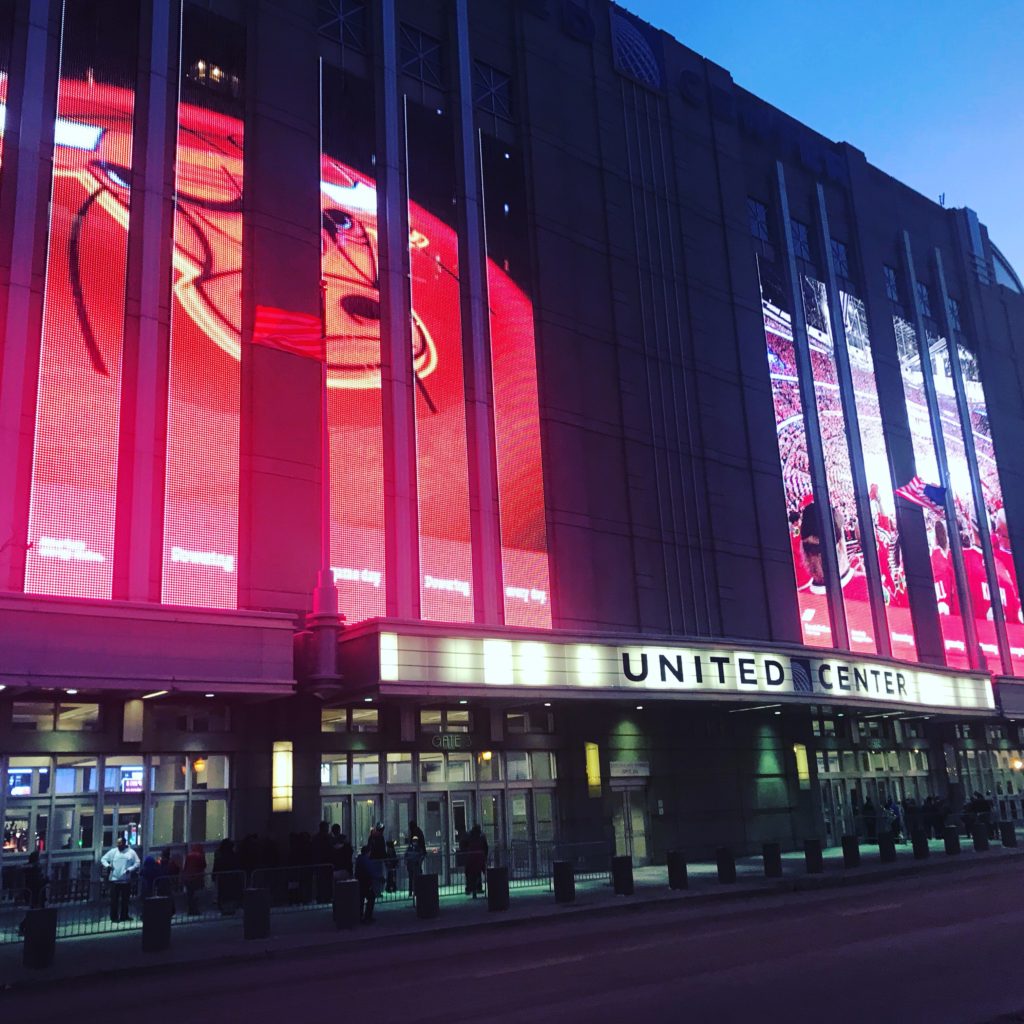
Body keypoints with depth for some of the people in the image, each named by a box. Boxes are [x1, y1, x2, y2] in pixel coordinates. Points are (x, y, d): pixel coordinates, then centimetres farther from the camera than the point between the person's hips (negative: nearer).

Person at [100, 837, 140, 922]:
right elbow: (103, 859, 11)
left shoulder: (131, 852, 3)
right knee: (114, 899, -2)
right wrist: (107, 865, -8)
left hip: (126, 880, 0)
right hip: (114, 879, 0)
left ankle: (124, 916, 16)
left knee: (125, 899, 7)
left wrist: (130, 869, -14)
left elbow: (137, 864, 2)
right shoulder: (113, 851, 6)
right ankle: (114, 917, 5)